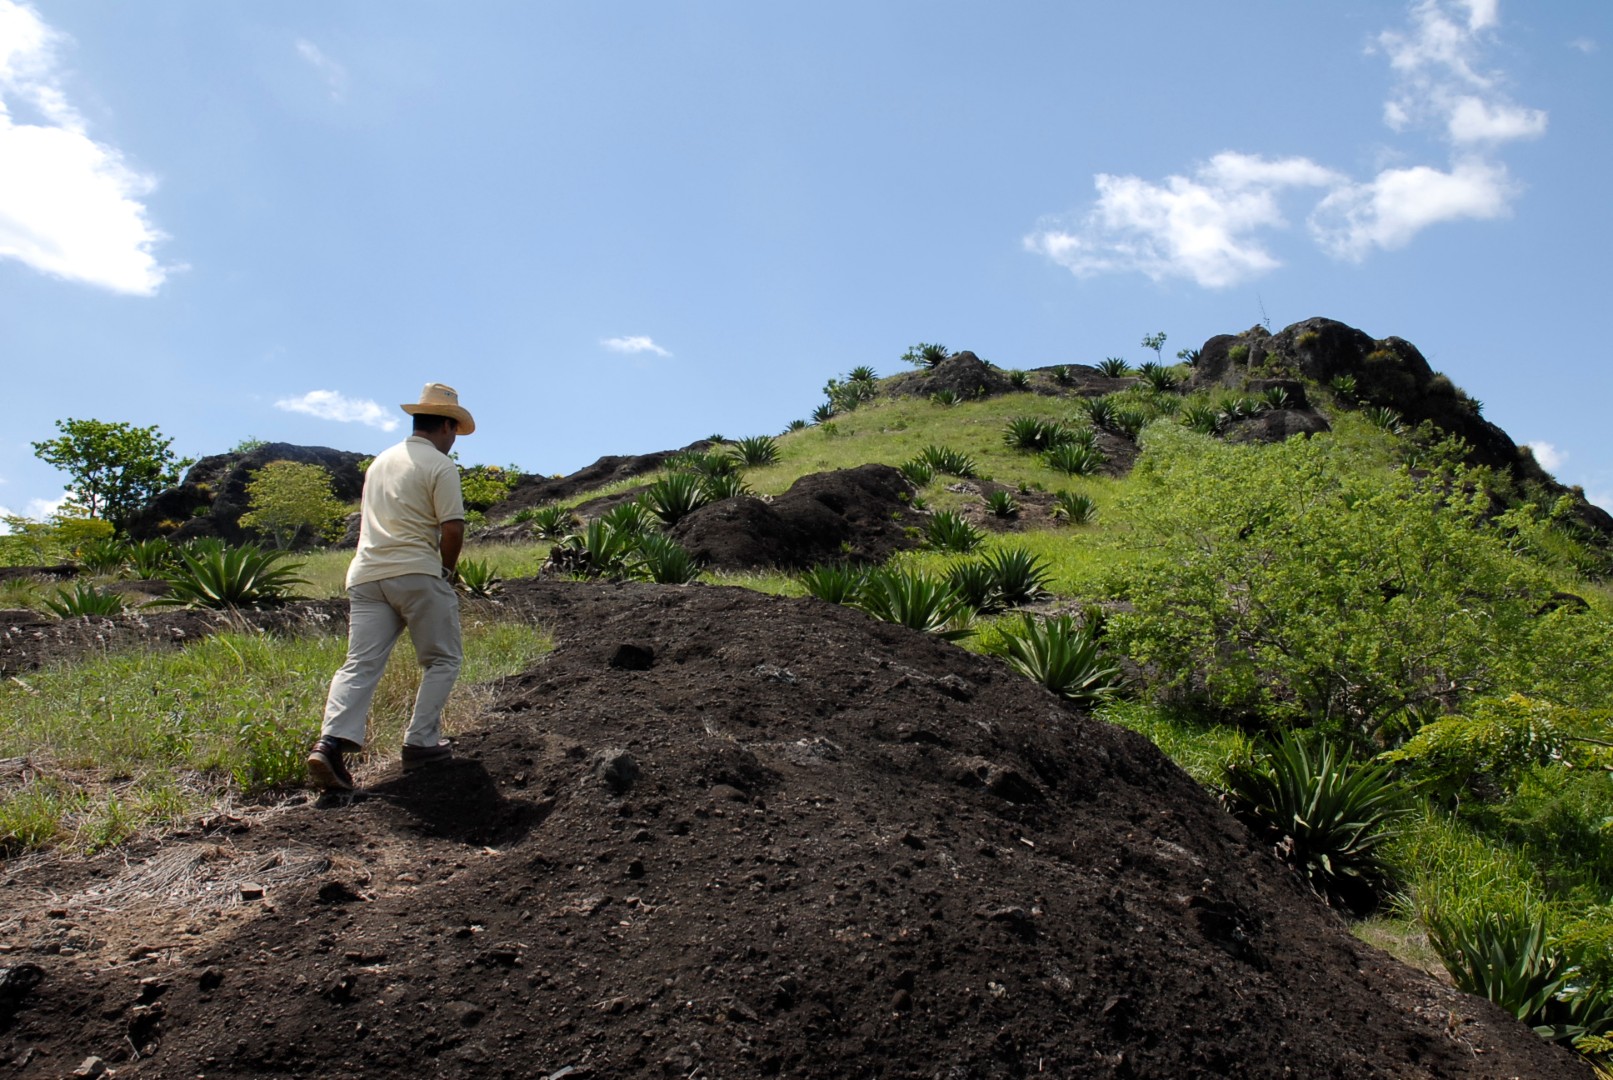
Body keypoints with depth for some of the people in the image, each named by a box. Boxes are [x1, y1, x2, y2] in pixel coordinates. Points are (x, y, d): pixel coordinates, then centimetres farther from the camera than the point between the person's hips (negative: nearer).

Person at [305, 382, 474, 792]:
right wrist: (446, 574, 5)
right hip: (416, 574, -6)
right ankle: (421, 742, 3)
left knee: (360, 665, 0)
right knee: (441, 662, 8)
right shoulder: (440, 466, -3)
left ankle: (331, 743, -15)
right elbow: (452, 529, -12)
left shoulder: (380, 461, 21)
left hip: (366, 574, 6)